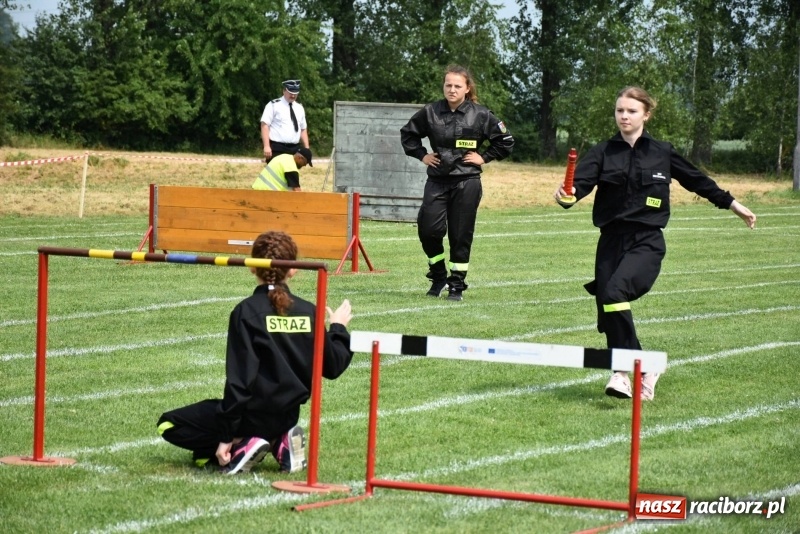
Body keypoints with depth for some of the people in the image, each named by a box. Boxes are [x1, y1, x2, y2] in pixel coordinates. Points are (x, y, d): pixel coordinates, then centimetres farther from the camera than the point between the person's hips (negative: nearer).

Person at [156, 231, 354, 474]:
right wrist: (338, 328, 22)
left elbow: (239, 380, -20)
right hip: (288, 416, 6)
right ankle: (279, 442, 7)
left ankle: (241, 446, -9)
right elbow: (332, 367, 3)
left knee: (169, 425, 10)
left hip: (254, 415, -6)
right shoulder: (308, 312, -4)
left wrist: (226, 436, -16)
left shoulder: (247, 312, -16)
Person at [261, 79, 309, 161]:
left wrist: (307, 149, 12)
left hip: (295, 150, 6)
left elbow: (303, 129, 20)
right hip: (277, 149, -6)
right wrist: (266, 146, -18)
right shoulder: (274, 105, -2)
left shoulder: (299, 108, 16)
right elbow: (264, 125, -9)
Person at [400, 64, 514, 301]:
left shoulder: (480, 115, -3)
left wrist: (484, 157, -1)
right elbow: (407, 133, 17)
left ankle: (457, 285, 12)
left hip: (467, 182, -2)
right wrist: (421, 155, 7)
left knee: (461, 235, 1)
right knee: (428, 229, -9)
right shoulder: (430, 112, 1)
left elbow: (505, 142, 6)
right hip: (437, 181, 2)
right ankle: (438, 275, 14)